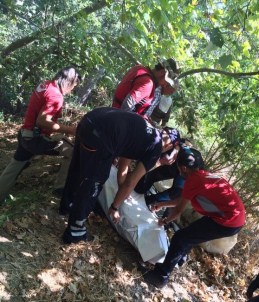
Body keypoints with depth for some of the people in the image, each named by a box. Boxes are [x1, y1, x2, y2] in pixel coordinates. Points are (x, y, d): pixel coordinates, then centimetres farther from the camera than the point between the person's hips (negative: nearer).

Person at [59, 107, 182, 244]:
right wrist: (115, 207, 18)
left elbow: (124, 160, 35)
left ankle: (67, 205, 54)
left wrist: (121, 192, 44)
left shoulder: (146, 132, 27)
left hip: (90, 120, 9)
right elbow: (131, 182, 6)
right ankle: (74, 232, 28)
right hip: (99, 137, -9)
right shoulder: (156, 147, 6)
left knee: (77, 169, 28)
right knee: (91, 184, 10)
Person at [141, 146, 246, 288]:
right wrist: (162, 204, 37)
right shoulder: (204, 175, 17)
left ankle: (160, 276, 6)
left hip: (227, 221, -9)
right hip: (237, 218, 9)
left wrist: (165, 221, 19)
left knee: (180, 238, -2)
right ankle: (179, 258, 43)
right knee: (191, 234, 26)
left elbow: (179, 209, 1)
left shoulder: (192, 180, -10)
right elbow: (183, 200, 28)